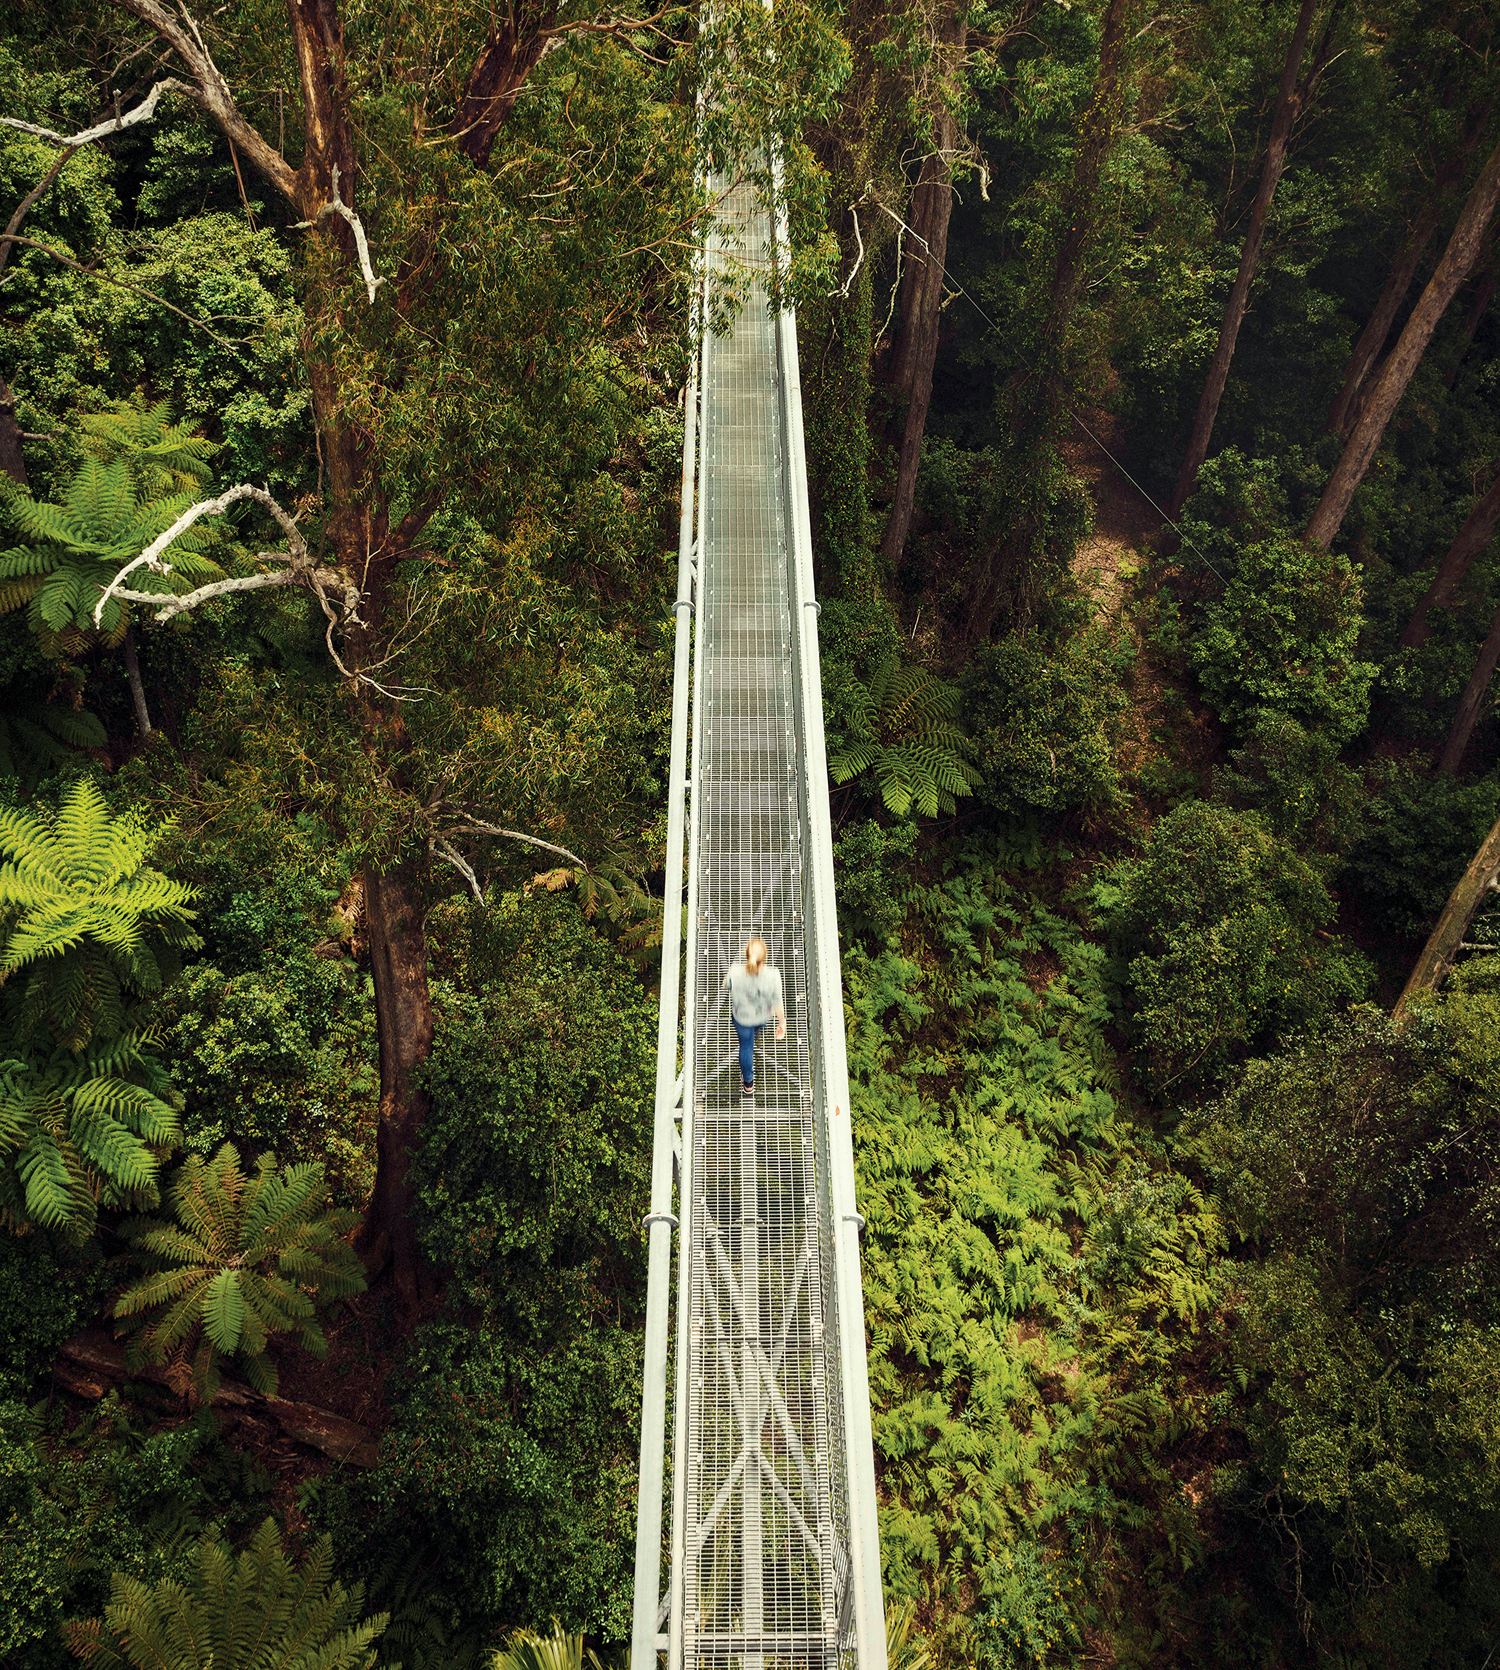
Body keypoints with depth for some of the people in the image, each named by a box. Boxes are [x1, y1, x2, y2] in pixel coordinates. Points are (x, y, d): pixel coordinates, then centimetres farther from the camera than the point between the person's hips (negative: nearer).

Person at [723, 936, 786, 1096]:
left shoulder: (735, 973, -38)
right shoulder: (773, 976, -38)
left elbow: (726, 987, -13)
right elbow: (777, 1003, -23)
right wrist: (782, 1022, -4)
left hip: (741, 1016, -1)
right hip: (763, 1015, 1)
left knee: (746, 1045, 27)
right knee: (757, 1027, 40)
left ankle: (748, 1082, 47)